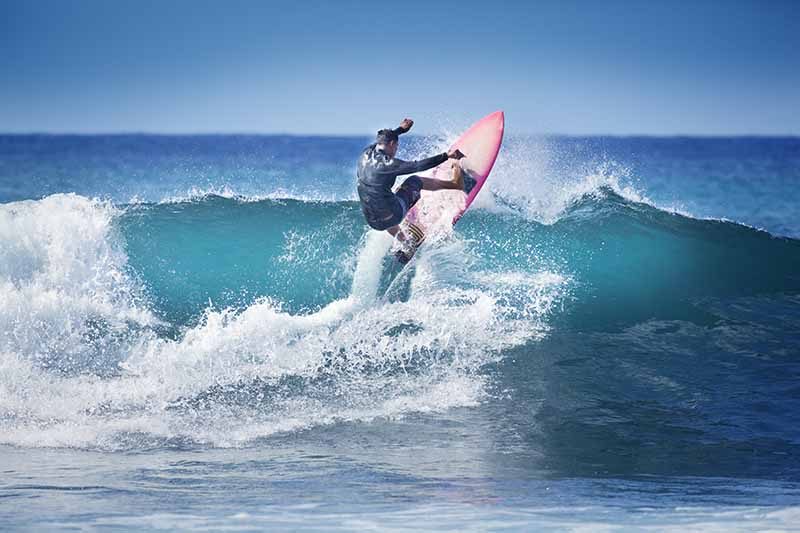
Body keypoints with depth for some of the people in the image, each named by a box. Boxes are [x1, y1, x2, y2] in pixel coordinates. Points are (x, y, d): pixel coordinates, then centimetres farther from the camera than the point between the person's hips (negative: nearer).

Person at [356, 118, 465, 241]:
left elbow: (381, 139, 25)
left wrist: (401, 129, 39)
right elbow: (419, 166, -17)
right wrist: (446, 156, -11)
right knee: (414, 181, 15)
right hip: (393, 215, -6)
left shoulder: (365, 155, 2)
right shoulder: (387, 163, -19)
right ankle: (454, 184, 31)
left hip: (373, 222, 6)